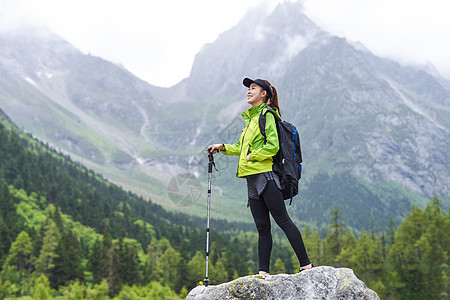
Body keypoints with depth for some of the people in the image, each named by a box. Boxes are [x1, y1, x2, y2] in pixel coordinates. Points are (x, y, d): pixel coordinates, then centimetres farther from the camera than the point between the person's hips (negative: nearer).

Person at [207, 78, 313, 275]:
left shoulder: (267, 115, -5)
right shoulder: (251, 118, 22)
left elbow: (272, 146, -15)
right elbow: (242, 148, 31)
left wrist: (252, 156, -10)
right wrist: (222, 147, 21)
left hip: (265, 176, -9)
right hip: (253, 179, 9)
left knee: (282, 220, -10)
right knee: (262, 228, 6)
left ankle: (306, 265, -7)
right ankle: (263, 272, 6)